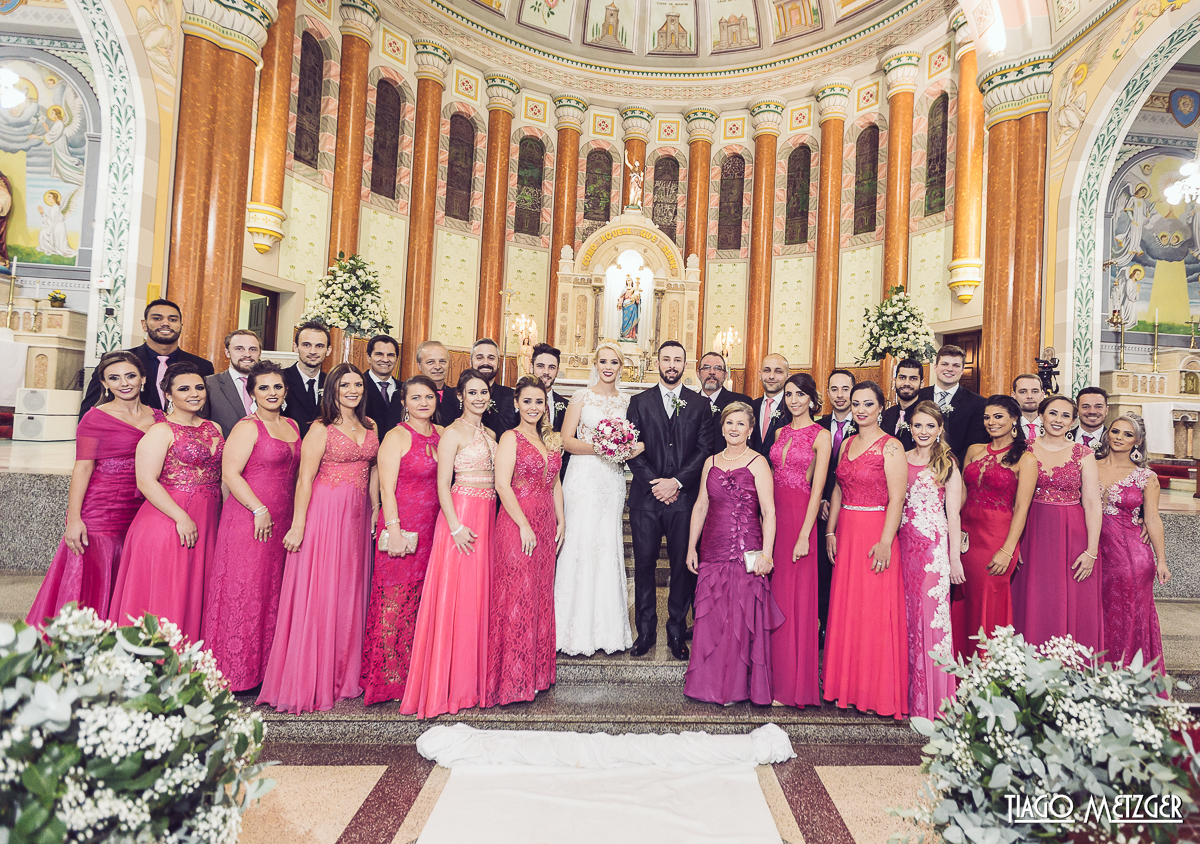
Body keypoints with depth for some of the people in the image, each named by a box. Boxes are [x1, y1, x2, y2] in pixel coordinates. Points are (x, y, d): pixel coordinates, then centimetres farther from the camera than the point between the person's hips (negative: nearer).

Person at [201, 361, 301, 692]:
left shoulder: (292, 426, 14)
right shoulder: (248, 427, -7)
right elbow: (230, 473, -15)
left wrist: (296, 520, 14)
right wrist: (260, 510, -19)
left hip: (281, 522, 7)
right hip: (249, 519, -7)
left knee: (272, 593, 10)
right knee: (243, 591, -1)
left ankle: (264, 668, 20)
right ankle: (236, 673, 9)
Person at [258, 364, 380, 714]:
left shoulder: (369, 426, 11)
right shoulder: (321, 428, -7)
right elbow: (305, 479, -11)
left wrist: (375, 509, 11)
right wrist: (298, 525, -15)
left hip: (358, 515, 6)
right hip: (325, 513, -6)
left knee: (350, 593, 12)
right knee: (319, 592, -2)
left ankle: (344, 674, 25)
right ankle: (310, 681, 10)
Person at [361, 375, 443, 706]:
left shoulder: (441, 434, 12)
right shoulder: (397, 437, -6)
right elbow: (386, 488, -11)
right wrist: (393, 530, -18)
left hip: (432, 528, 6)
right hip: (403, 526, -6)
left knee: (422, 602, 10)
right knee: (395, 601, -1)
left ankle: (414, 675, 21)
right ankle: (388, 679, 11)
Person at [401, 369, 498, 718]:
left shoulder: (490, 434, 16)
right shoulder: (453, 432, -5)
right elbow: (443, 483, -11)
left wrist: (487, 520, 9)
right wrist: (456, 526, -19)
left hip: (487, 516, 7)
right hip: (461, 514, -7)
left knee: (479, 594, 9)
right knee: (455, 594, -4)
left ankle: (473, 678, 20)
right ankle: (447, 686, 5)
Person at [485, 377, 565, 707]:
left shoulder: (551, 439, 14)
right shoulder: (510, 438, -6)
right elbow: (502, 485, -15)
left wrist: (560, 522, 11)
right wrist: (525, 525, -17)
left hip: (546, 525, 7)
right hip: (517, 523, -7)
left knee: (541, 597, 11)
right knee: (517, 596, -2)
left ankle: (536, 672, 23)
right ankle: (513, 679, 9)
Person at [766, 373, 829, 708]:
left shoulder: (821, 435, -4)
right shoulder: (780, 433, 13)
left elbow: (817, 488, -10)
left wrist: (804, 535, -15)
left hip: (800, 516, -5)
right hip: (773, 514, 6)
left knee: (795, 597, -1)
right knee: (773, 595, 8)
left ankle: (794, 683, 10)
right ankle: (774, 675, 20)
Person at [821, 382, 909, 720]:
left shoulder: (891, 447, -8)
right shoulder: (847, 443, 12)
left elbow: (896, 500, -14)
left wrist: (885, 542, -20)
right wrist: (831, 532, 9)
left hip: (876, 535, -6)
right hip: (846, 534, 7)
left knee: (875, 612, -1)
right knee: (845, 609, 11)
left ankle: (879, 692, 13)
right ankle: (848, 683, 24)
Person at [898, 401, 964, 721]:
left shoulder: (947, 464, 1)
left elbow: (953, 514, -1)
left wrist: (955, 558, -5)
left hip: (935, 545, -3)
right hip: (904, 544, 4)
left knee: (931, 615, -3)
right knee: (906, 615, 6)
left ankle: (932, 699, 8)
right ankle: (907, 694, 17)